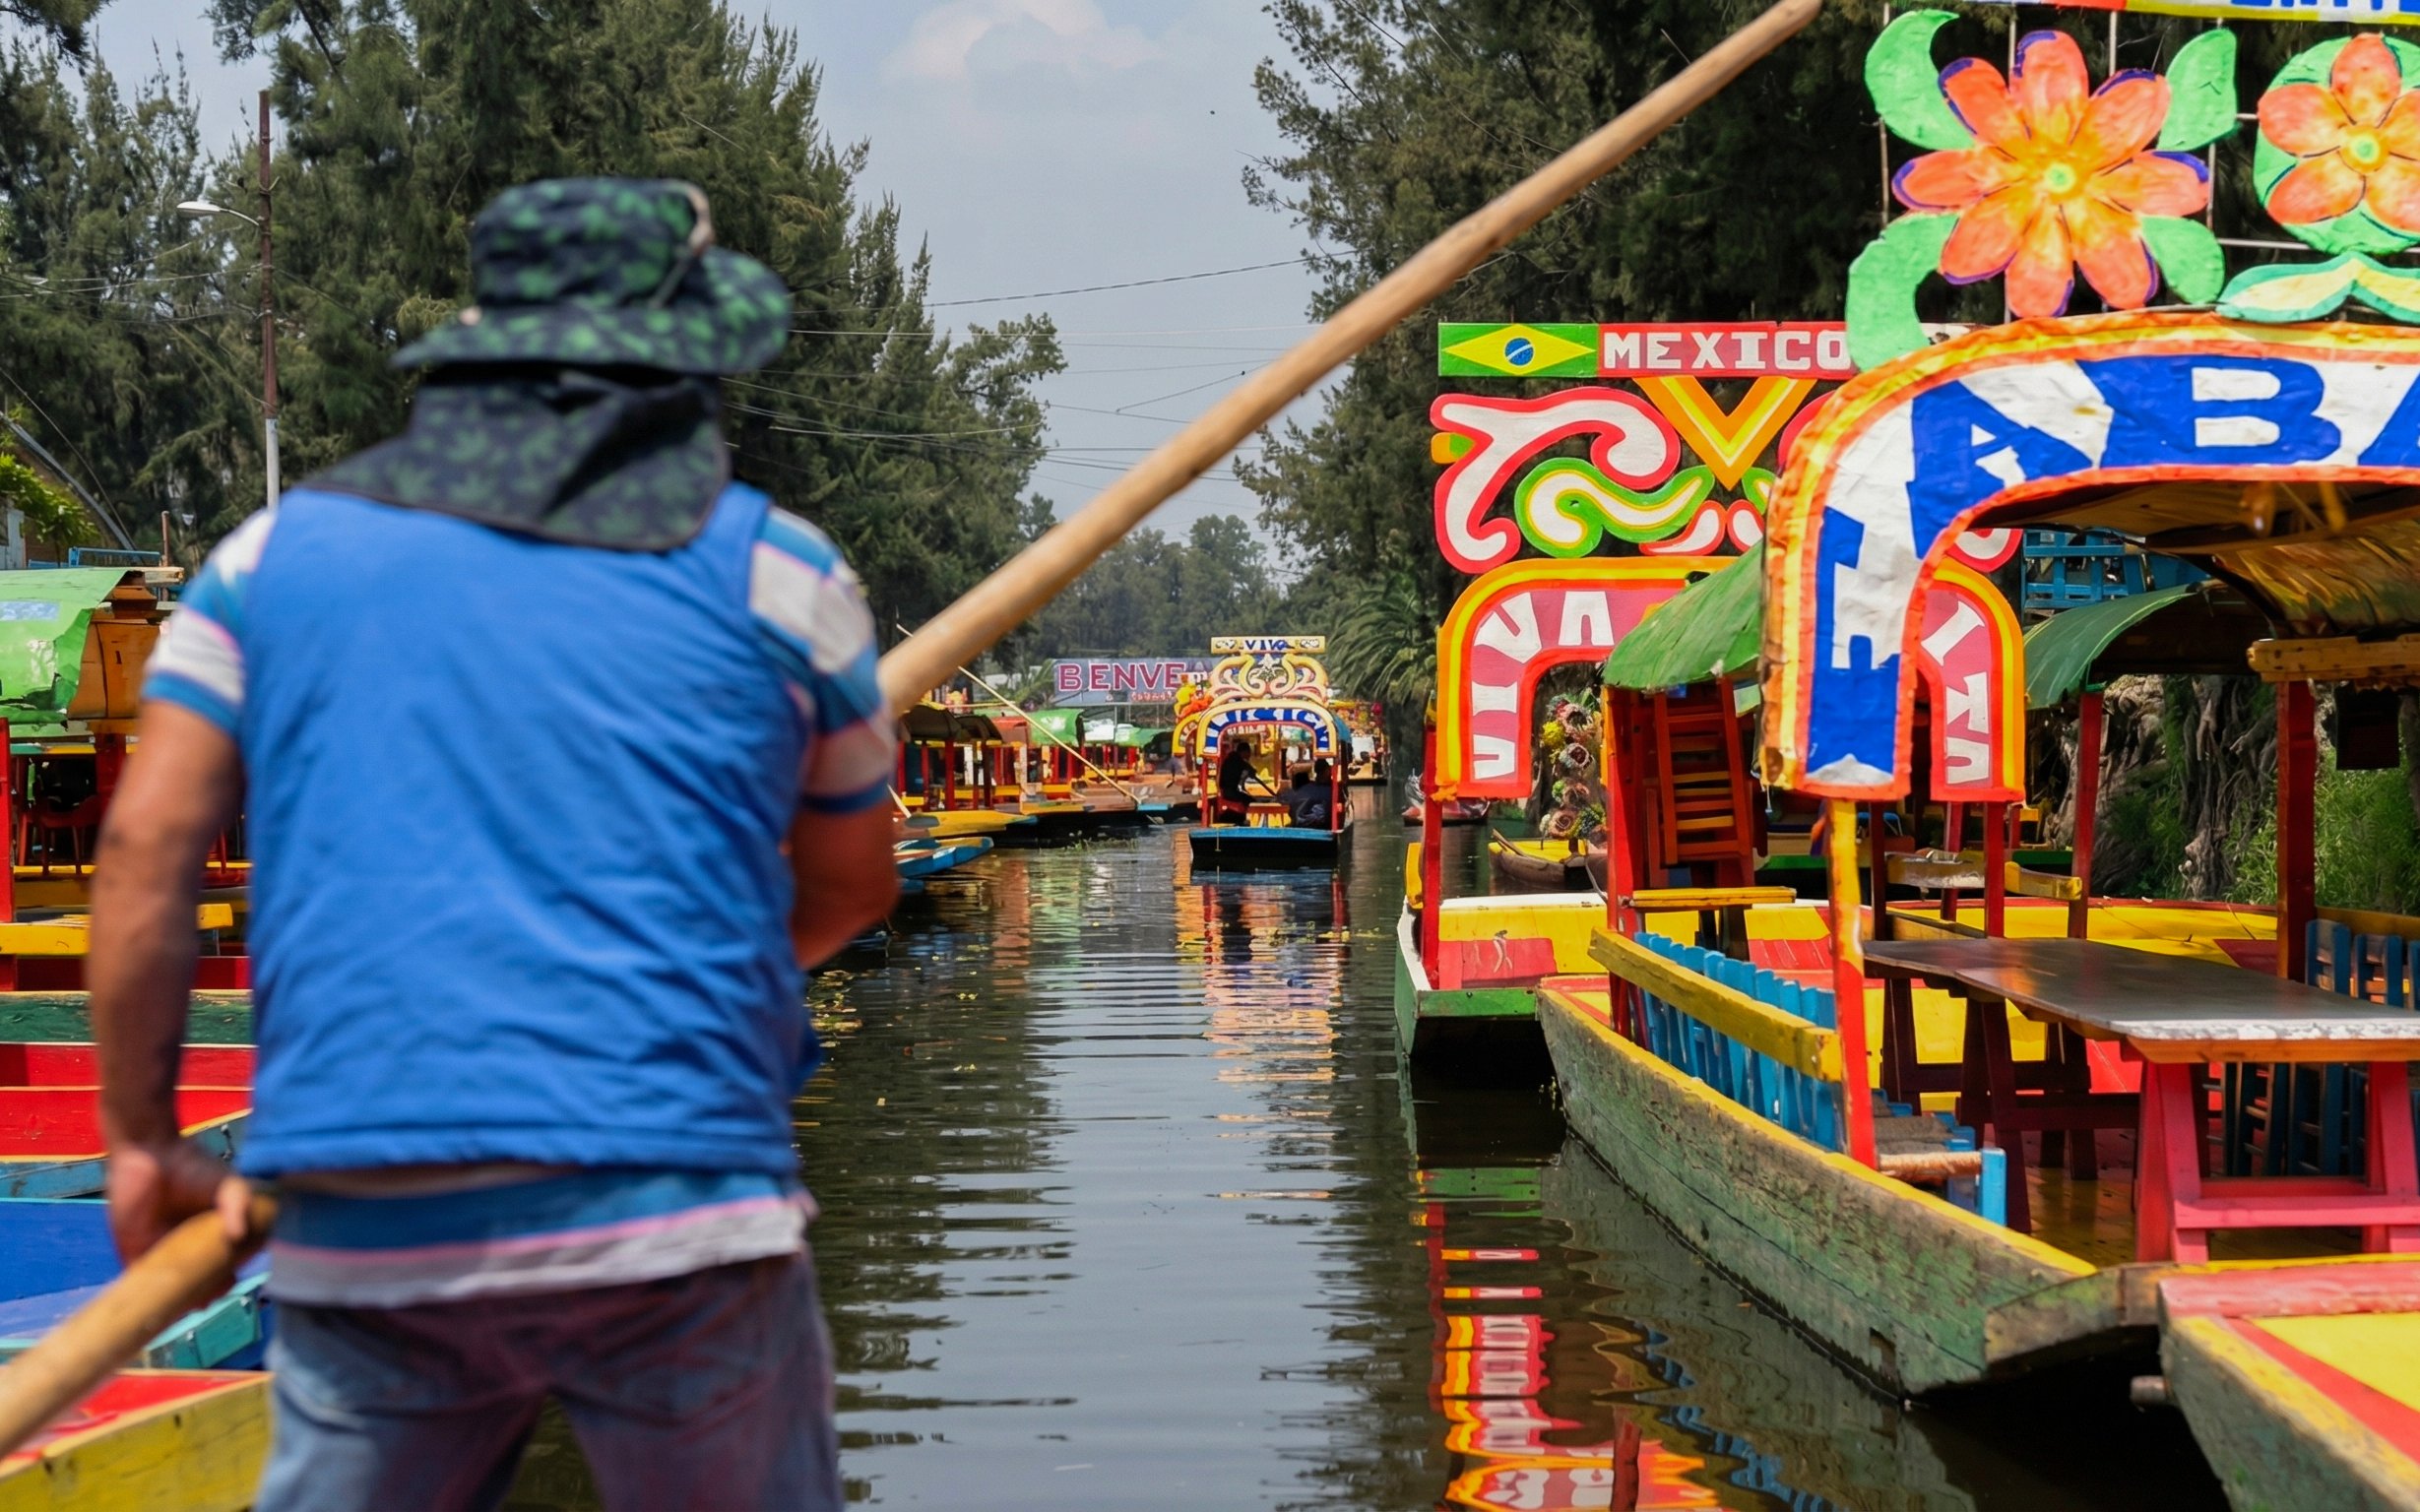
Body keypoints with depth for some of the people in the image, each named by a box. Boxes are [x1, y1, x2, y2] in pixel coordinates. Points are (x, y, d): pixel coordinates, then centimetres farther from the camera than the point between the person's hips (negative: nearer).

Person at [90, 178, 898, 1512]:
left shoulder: (277, 551, 11)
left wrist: (143, 1143, 13)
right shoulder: (776, 573, 6)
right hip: (675, 1209, -2)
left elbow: (145, 850, 5)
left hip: (358, 1243, 2)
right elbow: (851, 887, 17)